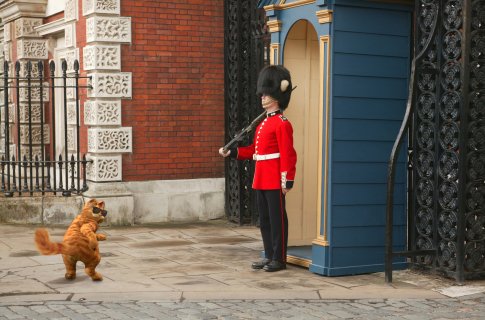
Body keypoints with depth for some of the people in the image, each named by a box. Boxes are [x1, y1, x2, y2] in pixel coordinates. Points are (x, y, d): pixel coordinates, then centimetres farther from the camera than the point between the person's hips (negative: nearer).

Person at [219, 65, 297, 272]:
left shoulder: (282, 124, -11)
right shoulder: (263, 123, 17)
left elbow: (288, 154, -16)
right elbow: (254, 150, 20)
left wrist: (288, 180, -20)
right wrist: (231, 153, 11)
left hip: (275, 182, -9)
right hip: (261, 181, 9)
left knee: (277, 219, -1)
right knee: (264, 220, 13)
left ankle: (279, 259, 6)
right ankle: (269, 256, 21)